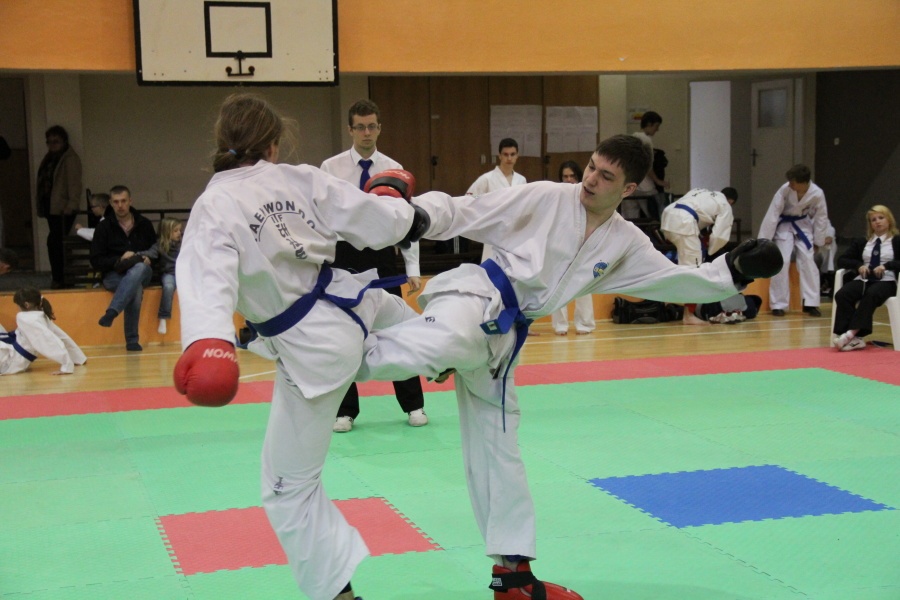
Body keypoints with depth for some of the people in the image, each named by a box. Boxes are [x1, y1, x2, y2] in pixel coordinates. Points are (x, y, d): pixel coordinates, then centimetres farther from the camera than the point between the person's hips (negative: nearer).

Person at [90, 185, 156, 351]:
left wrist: (148, 259, -5)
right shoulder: (103, 227, 4)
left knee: (139, 268, -38)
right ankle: (132, 340, -37)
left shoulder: (144, 224, 11)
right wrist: (119, 260, -15)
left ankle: (112, 312, -46)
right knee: (135, 289, -37)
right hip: (113, 275, -1)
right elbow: (96, 261, 0)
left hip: (141, 273, 2)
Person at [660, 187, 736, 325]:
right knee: (693, 266, -5)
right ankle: (689, 315, -9)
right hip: (684, 223, -7)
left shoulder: (701, 192, 34)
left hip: (668, 215, 7)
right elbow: (719, 236, 5)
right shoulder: (725, 206, 15)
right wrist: (709, 252, 24)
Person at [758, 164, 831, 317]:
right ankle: (778, 305, -1)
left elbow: (821, 217, -7)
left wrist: (818, 241, 1)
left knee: (808, 262, -2)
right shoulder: (785, 190, -27)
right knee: (782, 263, -9)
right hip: (784, 225, -2)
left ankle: (811, 303, 8)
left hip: (803, 225, 2)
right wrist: (764, 241, -19)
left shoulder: (817, 194, -23)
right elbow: (772, 214, -22)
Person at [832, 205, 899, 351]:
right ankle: (855, 338, -38)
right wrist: (858, 265, -1)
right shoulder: (861, 242, 21)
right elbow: (842, 260, 18)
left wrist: (886, 265, -17)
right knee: (841, 295, -30)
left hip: (886, 281, -3)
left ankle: (852, 333, -45)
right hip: (863, 280, 3)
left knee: (871, 295, -40)